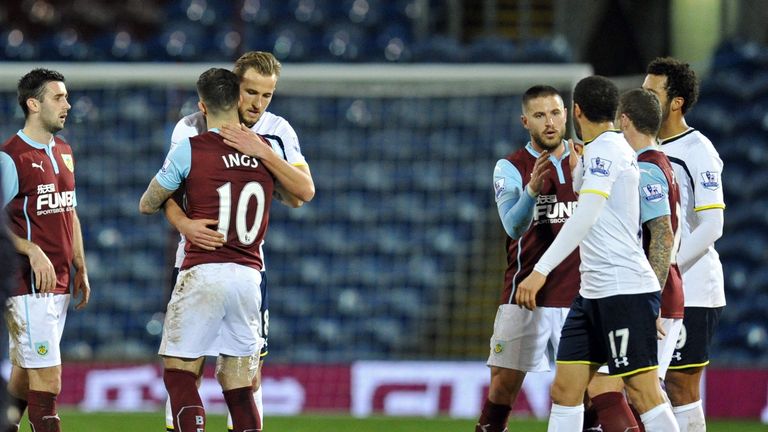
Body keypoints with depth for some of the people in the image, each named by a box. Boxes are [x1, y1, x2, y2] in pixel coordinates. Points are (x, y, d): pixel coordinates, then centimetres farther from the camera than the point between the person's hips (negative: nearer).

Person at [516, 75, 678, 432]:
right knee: (564, 390, 5)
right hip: (593, 292, 10)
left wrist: (541, 270, -28)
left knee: (644, 393, -11)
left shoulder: (606, 148, -11)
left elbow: (585, 216, -25)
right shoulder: (597, 150, 18)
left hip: (624, 289, -10)